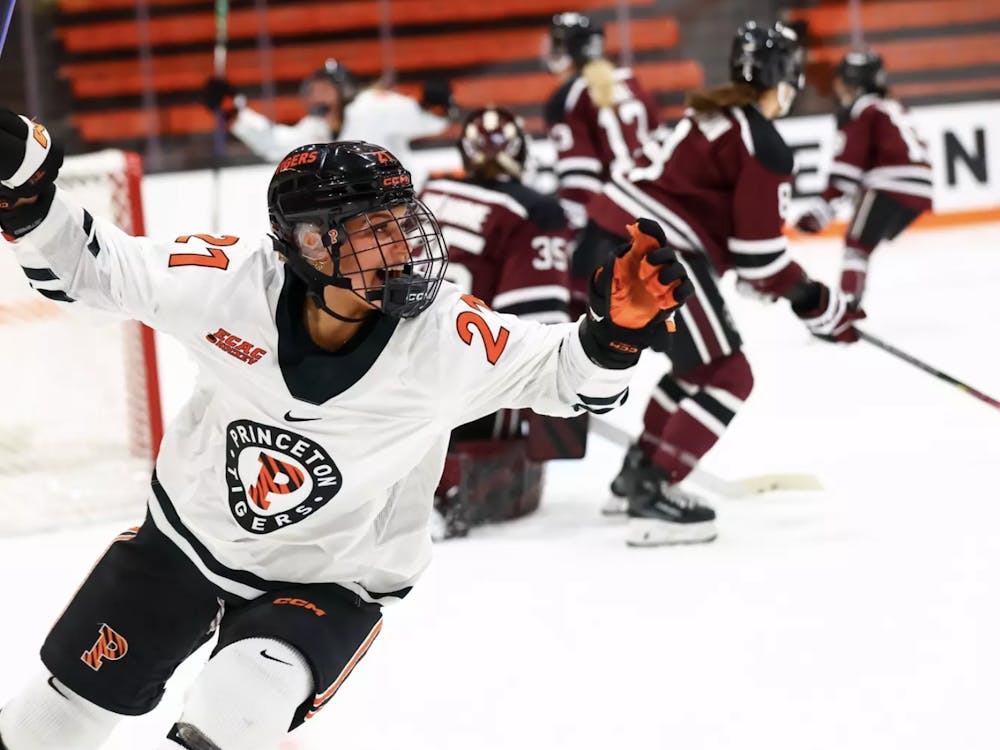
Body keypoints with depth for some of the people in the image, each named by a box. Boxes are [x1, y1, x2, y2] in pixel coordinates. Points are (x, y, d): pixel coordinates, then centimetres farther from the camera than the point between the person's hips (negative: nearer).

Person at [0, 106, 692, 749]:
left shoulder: (447, 337, -26)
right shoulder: (230, 280, -25)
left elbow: (568, 374, -20)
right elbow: (91, 265, -13)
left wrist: (619, 328, -40)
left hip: (332, 582, -2)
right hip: (187, 536, 2)